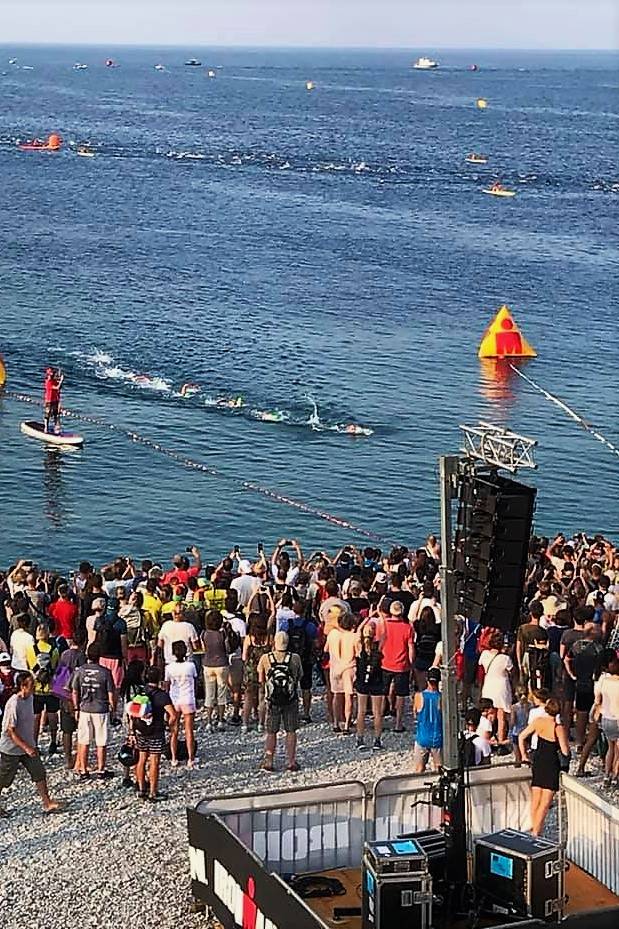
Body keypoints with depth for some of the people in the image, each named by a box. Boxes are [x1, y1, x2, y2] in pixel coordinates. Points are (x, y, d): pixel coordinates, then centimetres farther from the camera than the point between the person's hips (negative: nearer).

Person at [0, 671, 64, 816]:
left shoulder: (29, 698, 0)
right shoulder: (13, 704, -26)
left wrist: (33, 744, 19)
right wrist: (26, 748, -28)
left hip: (28, 746, 8)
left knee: (39, 774, 5)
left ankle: (47, 803, 11)